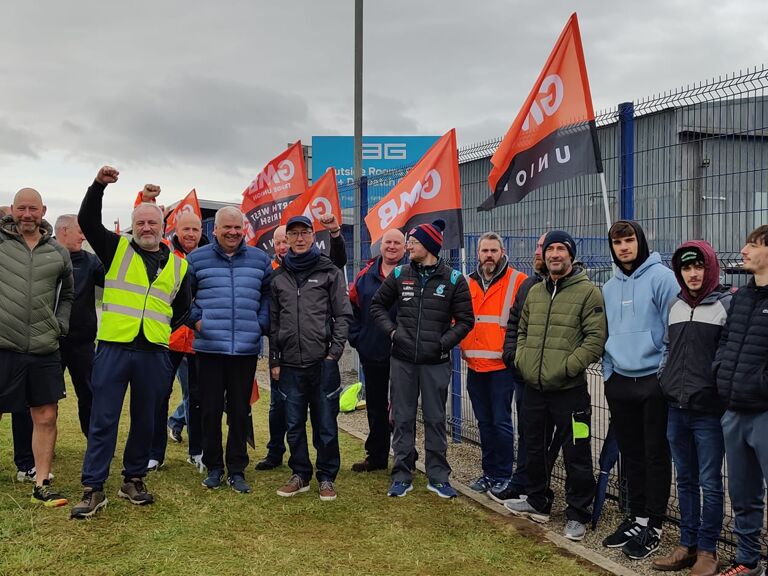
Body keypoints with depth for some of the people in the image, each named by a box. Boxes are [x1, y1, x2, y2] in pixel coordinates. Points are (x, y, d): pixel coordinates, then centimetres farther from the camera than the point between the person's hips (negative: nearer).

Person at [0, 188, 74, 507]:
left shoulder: (58, 253, 10)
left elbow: (67, 294, 22)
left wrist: (61, 323, 9)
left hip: (44, 349, 3)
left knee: (46, 417, 7)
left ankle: (41, 485, 19)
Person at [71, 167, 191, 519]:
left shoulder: (178, 265, 11)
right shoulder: (117, 249, 7)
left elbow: (183, 308, 21)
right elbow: (87, 221, -4)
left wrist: (170, 330, 8)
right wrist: (99, 185, -15)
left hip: (154, 353, 2)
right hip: (113, 348, -2)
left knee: (145, 421, 11)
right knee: (103, 421, 0)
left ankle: (134, 480, 25)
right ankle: (93, 489, 7)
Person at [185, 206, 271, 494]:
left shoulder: (260, 259, 8)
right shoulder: (197, 259, 3)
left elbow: (269, 295, 16)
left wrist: (261, 324, 4)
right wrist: (195, 319, 0)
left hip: (246, 348, 1)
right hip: (209, 348, -1)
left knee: (240, 411, 7)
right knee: (210, 410, 6)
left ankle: (237, 470, 18)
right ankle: (213, 467, 21)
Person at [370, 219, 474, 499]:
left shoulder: (453, 279, -3)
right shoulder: (399, 275, 4)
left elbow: (465, 320, 1)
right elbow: (377, 305, 14)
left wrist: (444, 342, -11)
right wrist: (391, 330, 0)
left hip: (435, 363, -2)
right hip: (402, 360, 2)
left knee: (435, 419, 8)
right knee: (403, 419, 7)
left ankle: (438, 476, 19)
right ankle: (402, 475, 18)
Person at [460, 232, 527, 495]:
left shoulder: (518, 281, -5)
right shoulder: (467, 283, 10)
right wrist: (463, 346, 9)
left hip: (502, 365, -5)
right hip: (474, 365, 5)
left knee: (501, 422, -2)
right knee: (484, 422, 14)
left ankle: (504, 475, 12)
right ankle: (489, 472, 25)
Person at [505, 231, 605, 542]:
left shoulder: (588, 292, -8)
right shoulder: (534, 292, 12)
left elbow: (595, 339, -14)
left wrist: (565, 367, -18)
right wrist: (522, 359, 6)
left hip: (569, 390, -6)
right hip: (534, 388, 7)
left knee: (576, 455, 2)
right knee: (534, 449, 19)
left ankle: (577, 515, 17)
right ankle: (538, 502, 36)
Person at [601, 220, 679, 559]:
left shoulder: (661, 277, -9)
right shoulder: (608, 288, 12)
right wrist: (608, 372, 13)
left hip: (654, 382, -6)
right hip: (619, 382, 6)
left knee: (655, 456, 4)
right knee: (631, 455, 14)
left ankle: (653, 526, 14)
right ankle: (636, 517, 27)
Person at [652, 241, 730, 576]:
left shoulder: (726, 304, -5)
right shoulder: (675, 306, 11)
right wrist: (662, 380, 12)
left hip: (709, 412, -5)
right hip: (676, 410, 5)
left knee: (709, 483, 3)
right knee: (685, 480, 13)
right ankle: (687, 545, 23)